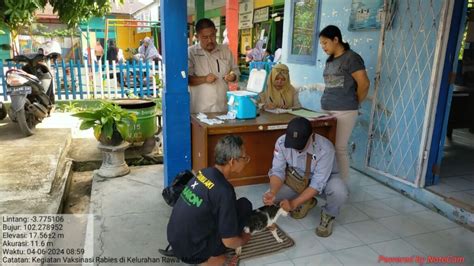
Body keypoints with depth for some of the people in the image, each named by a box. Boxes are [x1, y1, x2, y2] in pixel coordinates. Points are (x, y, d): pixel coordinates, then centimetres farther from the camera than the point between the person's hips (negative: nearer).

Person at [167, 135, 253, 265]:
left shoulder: (204, 173, 0)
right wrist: (244, 239, 5)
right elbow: (229, 241, -15)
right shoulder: (224, 190, -23)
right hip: (191, 252, -7)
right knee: (245, 205, -4)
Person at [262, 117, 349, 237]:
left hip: (325, 178, -3)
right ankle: (306, 202, 11)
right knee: (269, 197, -18)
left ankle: (328, 215, 0)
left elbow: (318, 183, -33)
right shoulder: (282, 142, -26)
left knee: (339, 192, -37)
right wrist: (272, 192, -40)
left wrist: (294, 203, -42)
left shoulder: (325, 148, -35)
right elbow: (277, 171, -20)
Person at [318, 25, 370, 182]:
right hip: (326, 110, 7)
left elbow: (364, 84, -10)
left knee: (339, 148, -3)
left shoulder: (351, 58, -7)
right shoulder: (330, 60, 15)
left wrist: (354, 104, 2)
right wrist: (327, 103, 7)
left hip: (344, 112, -7)